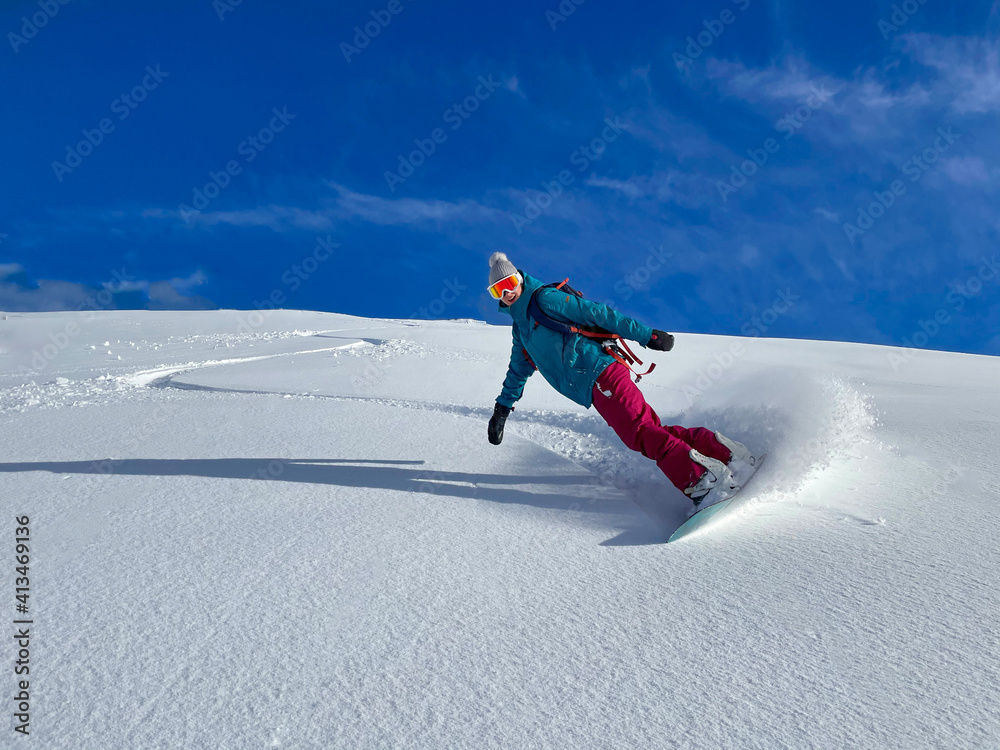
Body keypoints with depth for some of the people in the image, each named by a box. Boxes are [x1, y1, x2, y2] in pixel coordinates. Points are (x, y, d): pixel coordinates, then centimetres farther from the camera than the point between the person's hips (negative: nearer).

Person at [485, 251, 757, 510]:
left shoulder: (544, 299, 0)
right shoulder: (520, 328, 26)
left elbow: (596, 313, -6)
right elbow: (518, 370, 38)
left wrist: (645, 335, -11)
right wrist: (502, 408, 37)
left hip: (599, 373, -7)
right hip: (594, 390, 7)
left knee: (641, 432, -21)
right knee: (651, 431, -3)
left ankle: (705, 480, -25)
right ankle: (729, 454, -5)